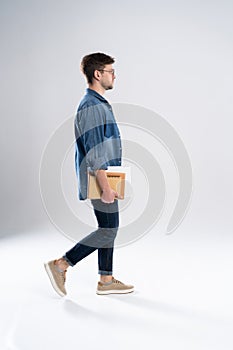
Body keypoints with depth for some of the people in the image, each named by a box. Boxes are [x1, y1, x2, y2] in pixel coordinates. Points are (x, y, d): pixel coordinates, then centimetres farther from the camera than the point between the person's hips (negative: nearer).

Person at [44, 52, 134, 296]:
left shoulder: (98, 103, 16)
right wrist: (105, 187, -25)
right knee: (108, 230, -6)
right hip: (100, 178, -10)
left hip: (104, 178, 10)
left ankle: (106, 280, 21)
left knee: (108, 228, 12)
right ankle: (60, 265, 2)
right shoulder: (92, 106, -17)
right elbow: (93, 151, -23)